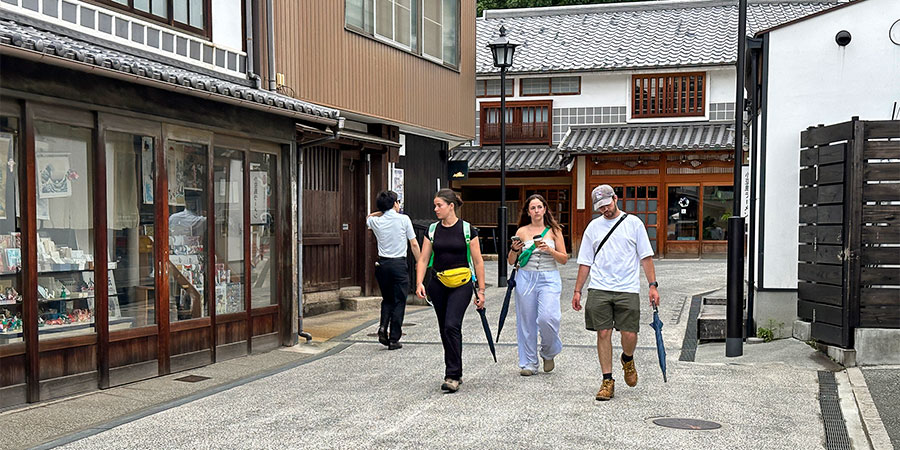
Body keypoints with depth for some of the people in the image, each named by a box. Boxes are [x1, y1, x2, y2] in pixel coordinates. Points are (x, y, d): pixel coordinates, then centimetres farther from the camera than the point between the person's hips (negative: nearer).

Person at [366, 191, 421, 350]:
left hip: (382, 264, 3)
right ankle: (394, 339, 3)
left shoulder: (376, 221, 3)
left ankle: (383, 327, -2)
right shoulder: (403, 219, -5)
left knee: (387, 299, 20)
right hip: (399, 264, -3)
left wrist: (382, 212, 21)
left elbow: (368, 218, 30)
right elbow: (414, 244, -4)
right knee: (399, 301, 4)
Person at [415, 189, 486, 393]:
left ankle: (453, 375, -12)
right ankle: (455, 373, 22)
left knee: (452, 326, -17)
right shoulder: (433, 230, 7)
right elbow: (423, 259, 5)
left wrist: (481, 290, -3)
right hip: (438, 284, 5)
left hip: (461, 284, -5)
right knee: (445, 329, 9)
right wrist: (419, 283, -9)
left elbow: (478, 261, -1)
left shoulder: (467, 229, -4)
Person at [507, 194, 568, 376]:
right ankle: (529, 363, 14)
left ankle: (548, 353, 11)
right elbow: (511, 261, 10)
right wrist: (514, 250, -11)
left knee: (547, 317, -18)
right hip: (526, 278, 2)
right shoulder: (521, 231, 6)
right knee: (527, 321, 2)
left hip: (549, 279, -1)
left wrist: (549, 250, -13)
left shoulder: (554, 230, 5)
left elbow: (564, 259, 4)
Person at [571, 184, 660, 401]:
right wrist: (577, 291, 9)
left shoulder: (633, 223, 5)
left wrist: (653, 285, -2)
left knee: (629, 335, -5)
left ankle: (627, 359, 30)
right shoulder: (593, 226, 11)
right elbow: (585, 261, 14)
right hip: (599, 290, 2)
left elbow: (646, 256, 5)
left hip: (628, 289, -2)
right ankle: (607, 381, 8)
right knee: (603, 333, -2)